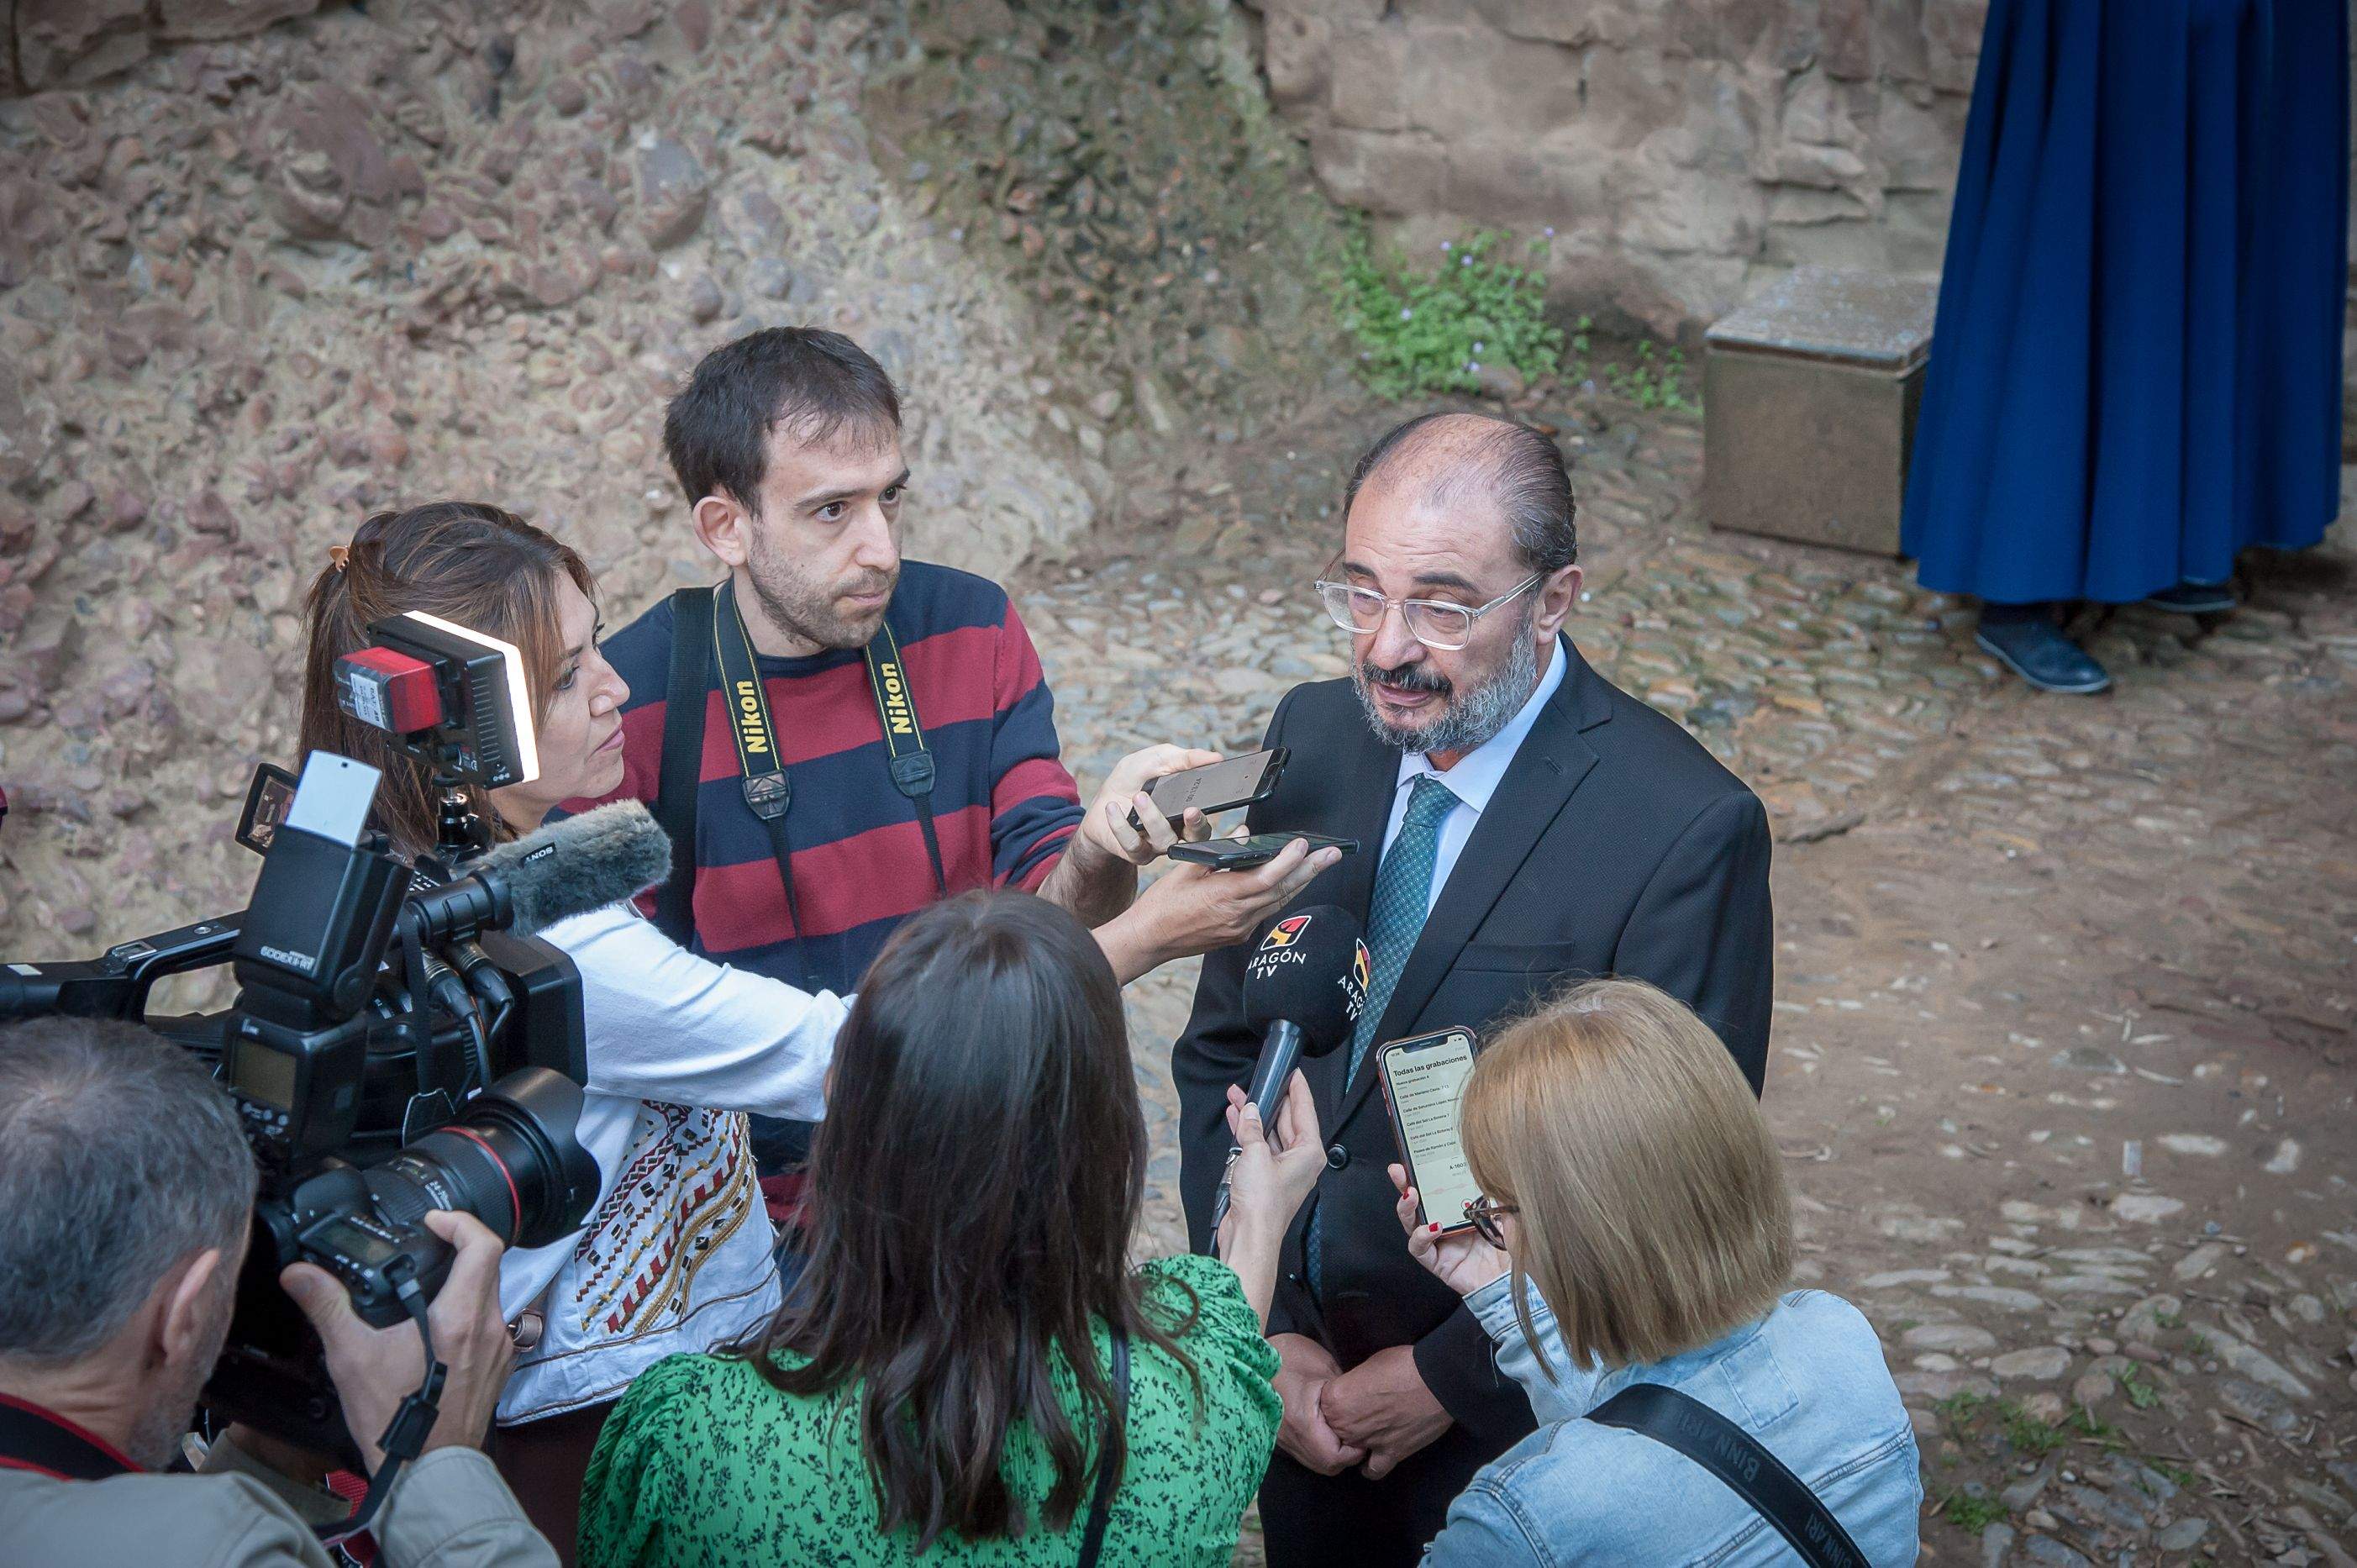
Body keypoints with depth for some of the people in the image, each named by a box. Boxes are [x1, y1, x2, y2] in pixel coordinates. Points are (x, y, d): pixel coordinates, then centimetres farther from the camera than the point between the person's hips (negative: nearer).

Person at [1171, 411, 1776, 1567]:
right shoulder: (1314, 737, -4)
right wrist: (1266, 1332, -6)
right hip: (1301, 1386, 5)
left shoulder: (1685, 831, -22)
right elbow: (1220, 1054, 2)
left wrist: (1444, 1380, -15)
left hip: (1512, 1427, -5)